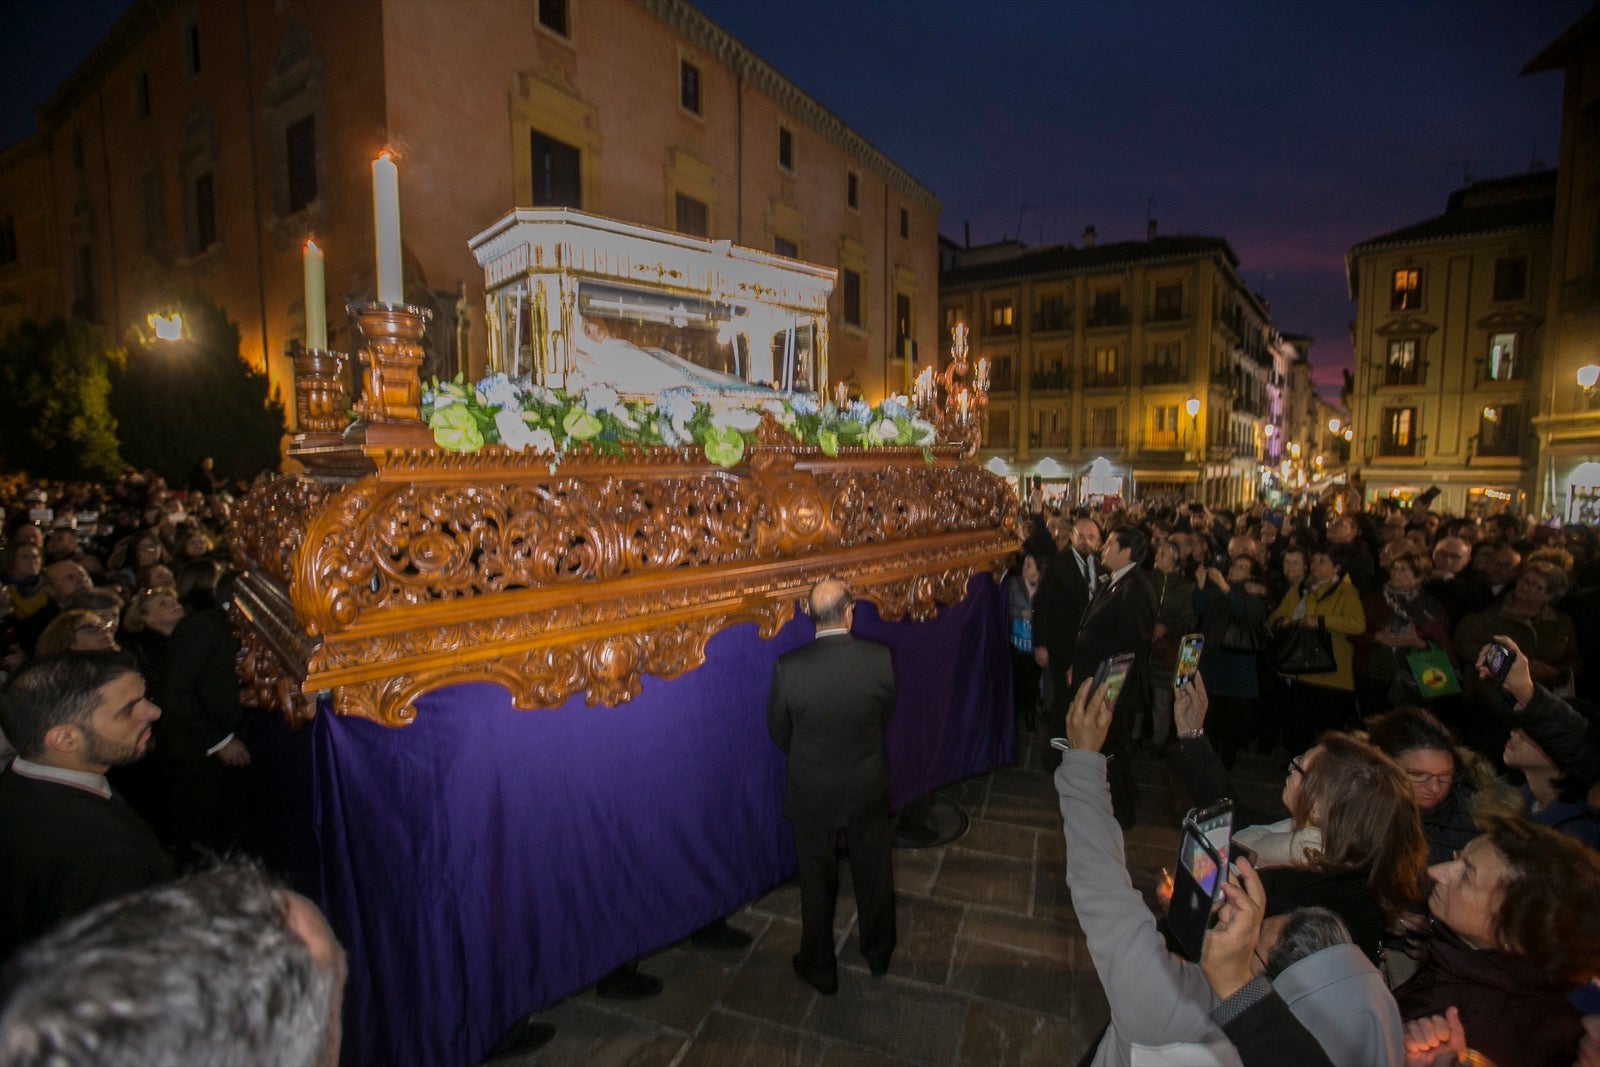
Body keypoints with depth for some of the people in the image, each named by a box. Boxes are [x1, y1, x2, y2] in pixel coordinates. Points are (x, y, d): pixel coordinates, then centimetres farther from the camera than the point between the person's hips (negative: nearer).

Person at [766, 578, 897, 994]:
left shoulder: (788, 667, -24)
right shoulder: (880, 658, -21)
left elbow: (778, 731, -8)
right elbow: (886, 714, -3)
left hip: (811, 793, -1)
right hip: (868, 788, 2)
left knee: (817, 882, 19)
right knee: (874, 873, 25)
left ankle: (820, 969, 40)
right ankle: (879, 952, 48)